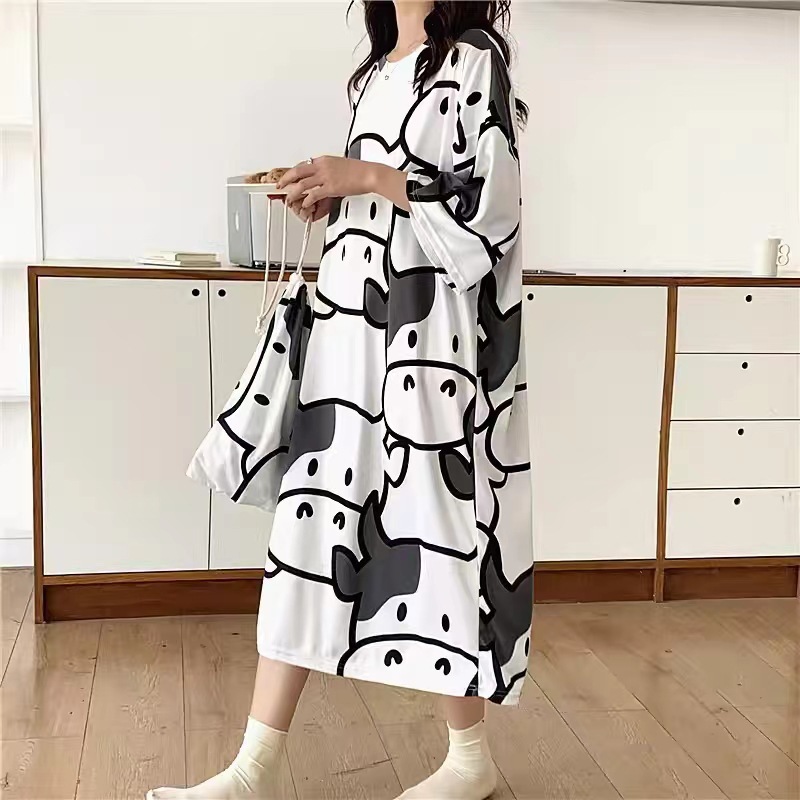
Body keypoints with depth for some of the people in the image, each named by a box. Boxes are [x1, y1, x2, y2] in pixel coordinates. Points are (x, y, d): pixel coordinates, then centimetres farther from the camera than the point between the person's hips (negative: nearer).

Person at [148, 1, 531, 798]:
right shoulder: (376, 74, 19)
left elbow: (493, 202, -13)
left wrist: (365, 177, -13)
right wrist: (334, 195, 6)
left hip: (429, 330, -7)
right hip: (353, 319, 7)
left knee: (431, 516, -1)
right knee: (314, 519, 2)